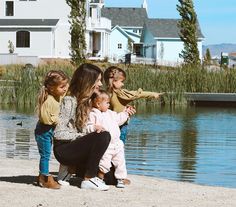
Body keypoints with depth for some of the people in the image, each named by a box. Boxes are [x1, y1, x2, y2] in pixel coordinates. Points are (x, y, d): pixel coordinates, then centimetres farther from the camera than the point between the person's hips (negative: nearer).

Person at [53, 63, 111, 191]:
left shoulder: (88, 101, 12)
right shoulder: (69, 100, -13)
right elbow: (59, 133, -18)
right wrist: (82, 136, -25)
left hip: (78, 146, 8)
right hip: (64, 149, -8)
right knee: (103, 136, -30)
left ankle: (80, 170, 12)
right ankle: (88, 179, -22)